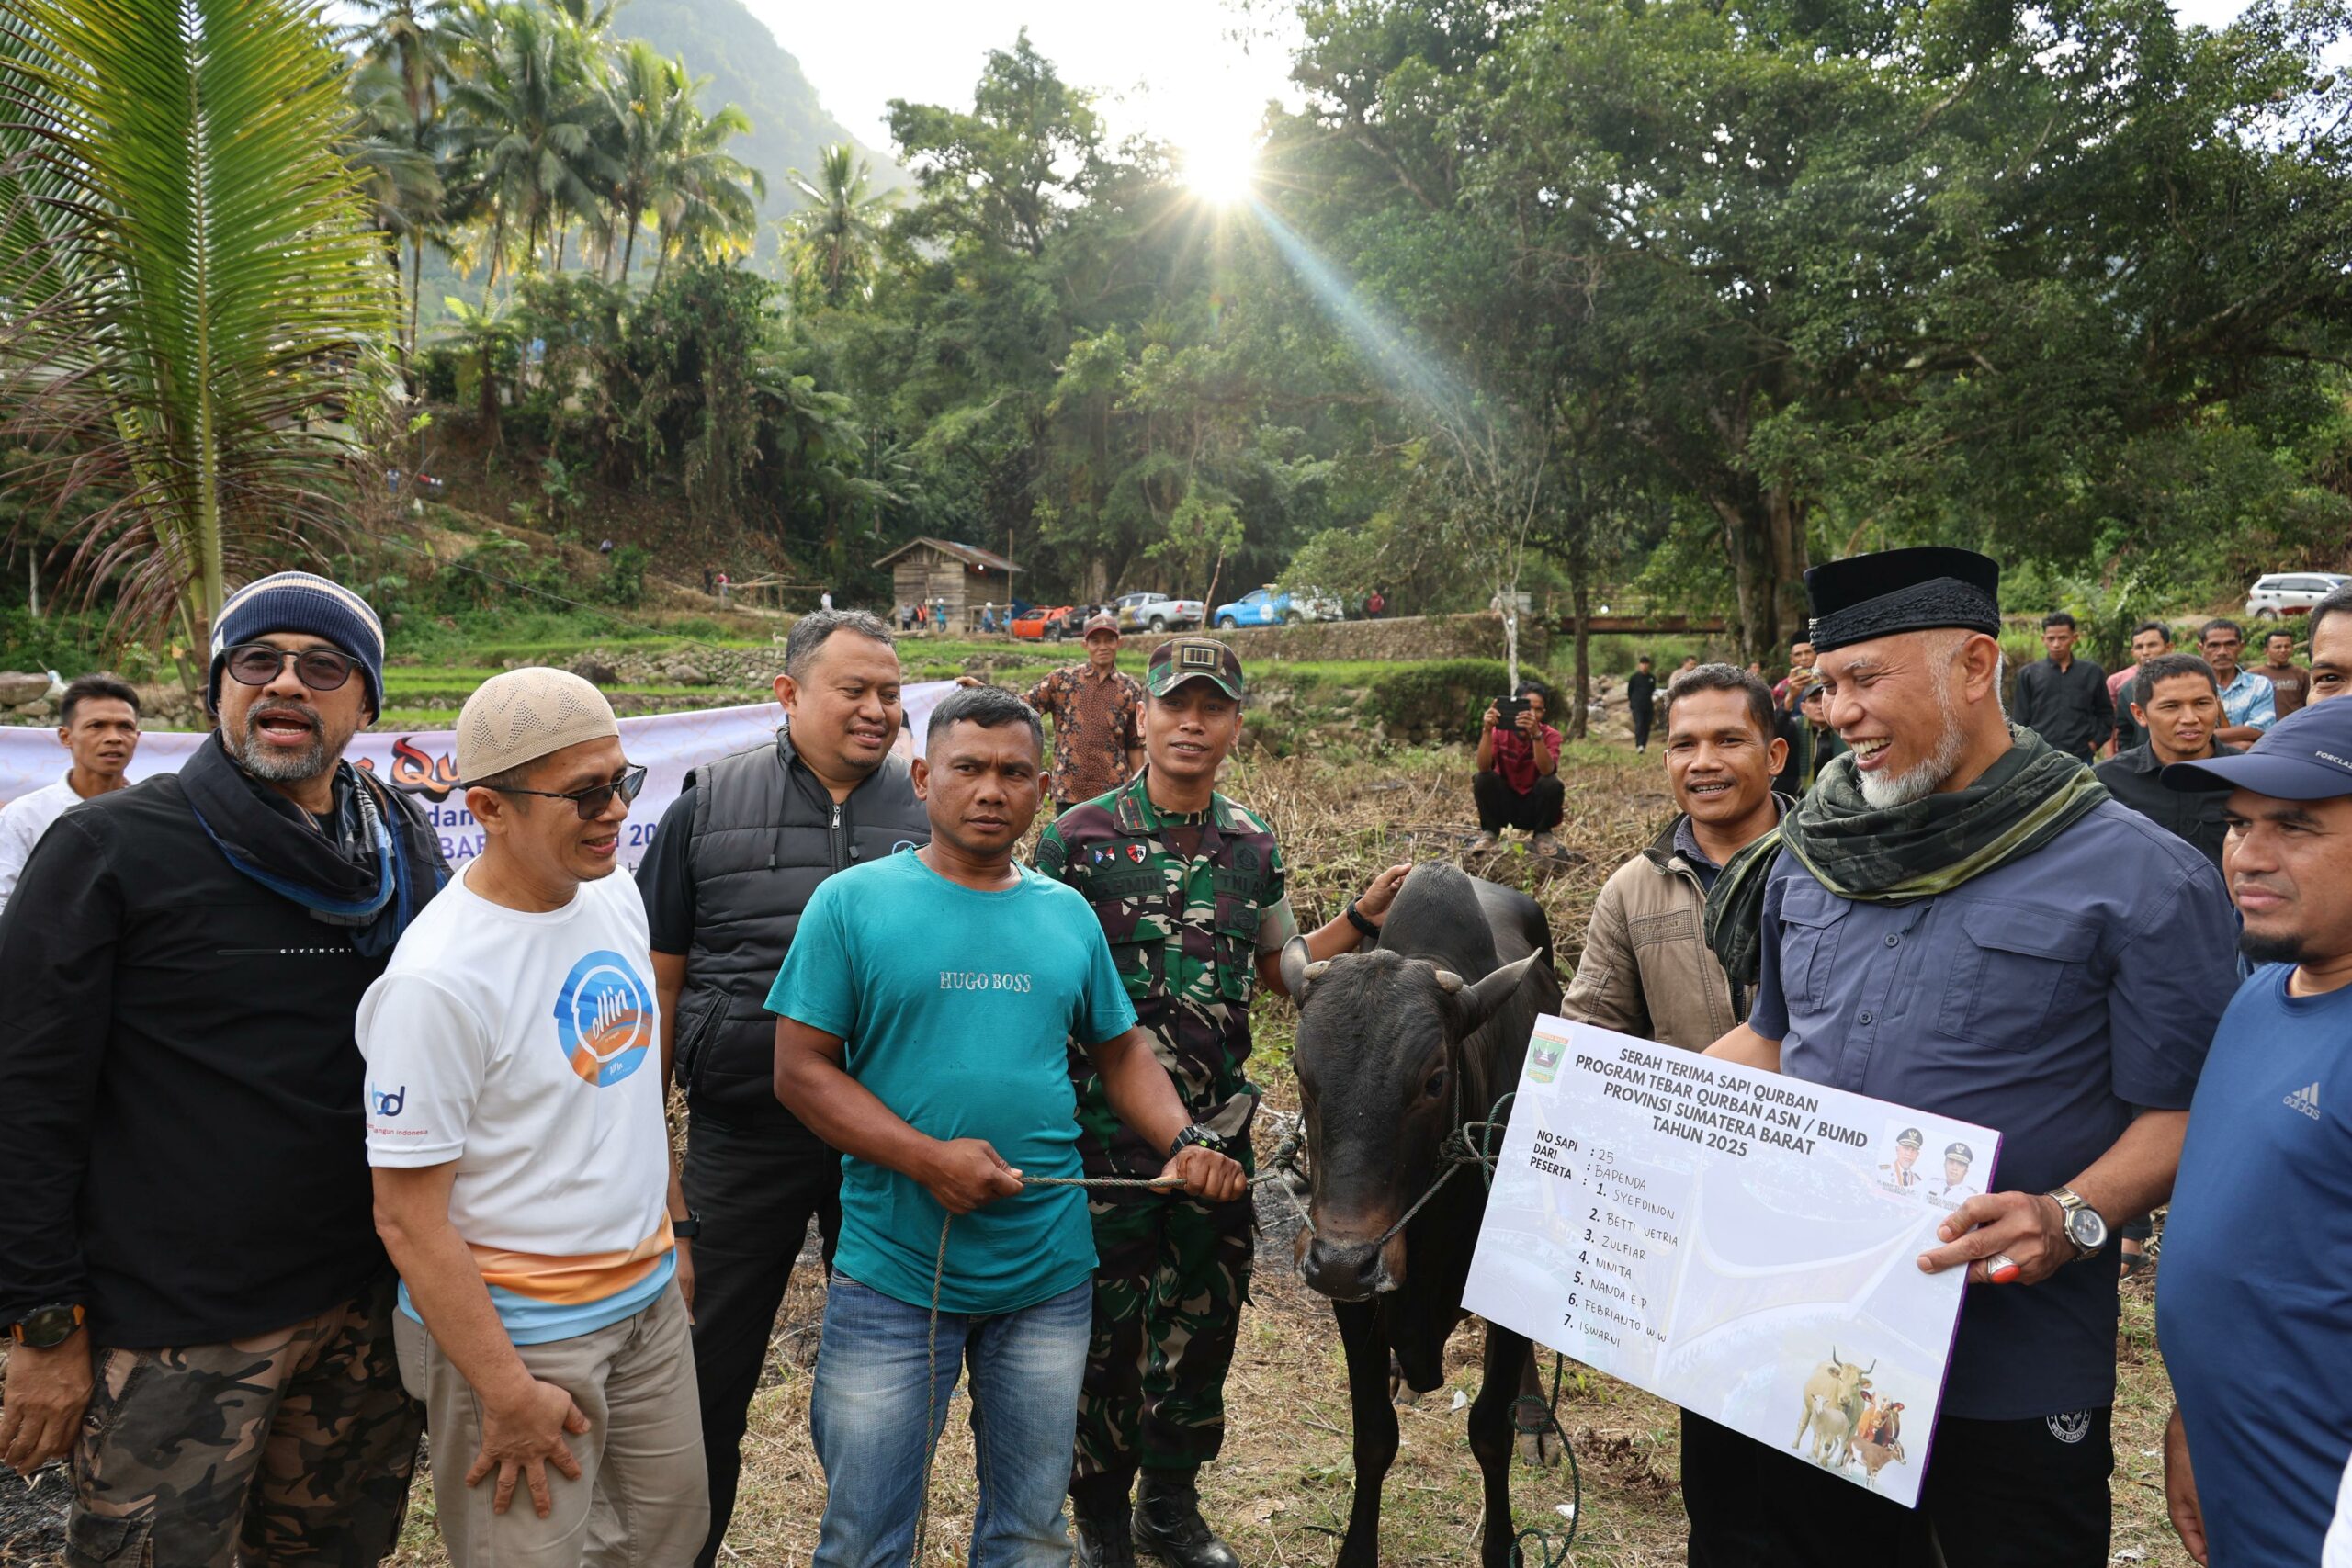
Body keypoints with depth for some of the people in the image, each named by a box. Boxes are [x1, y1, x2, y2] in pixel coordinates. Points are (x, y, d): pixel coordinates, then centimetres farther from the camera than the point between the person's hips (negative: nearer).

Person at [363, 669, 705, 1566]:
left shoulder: (617, 897, 0)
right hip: (518, 1329, -7)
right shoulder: (437, 980, -24)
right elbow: (408, 1217, -19)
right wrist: (507, 1393, -17)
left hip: (650, 1297, 7)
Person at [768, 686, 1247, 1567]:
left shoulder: (1068, 916, 6)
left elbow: (1120, 1050, 15)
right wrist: (929, 1159, -19)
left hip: (1049, 1271, 4)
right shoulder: (853, 902, -6)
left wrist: (1183, 1144, -3)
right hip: (893, 1272, -3)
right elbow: (800, 1068, -9)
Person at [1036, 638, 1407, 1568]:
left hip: (1220, 1128, 4)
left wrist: (1362, 920, 7)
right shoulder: (1079, 837, -6)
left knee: (1203, 1321, 14)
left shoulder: (1254, 846, 7)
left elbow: (1279, 970, 17)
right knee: (1105, 1325, 8)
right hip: (1105, 1130, -4)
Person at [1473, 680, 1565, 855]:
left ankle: (1543, 835, -3)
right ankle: (1490, 833, -3)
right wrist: (1487, 730, -41)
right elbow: (1484, 768, -27)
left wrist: (1535, 734, -46)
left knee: (1553, 784, -30)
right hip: (1505, 805, 1)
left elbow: (1547, 770, -32)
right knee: (1482, 779, -26)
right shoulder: (1499, 732, -9)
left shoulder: (1550, 735, -12)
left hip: (1534, 807, 0)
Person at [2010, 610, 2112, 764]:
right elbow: (2020, 721, 5)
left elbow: (2106, 714, 16)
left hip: (2080, 760, 1)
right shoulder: (2028, 674, 4)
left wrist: (2094, 743, 4)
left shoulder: (2092, 673, 8)